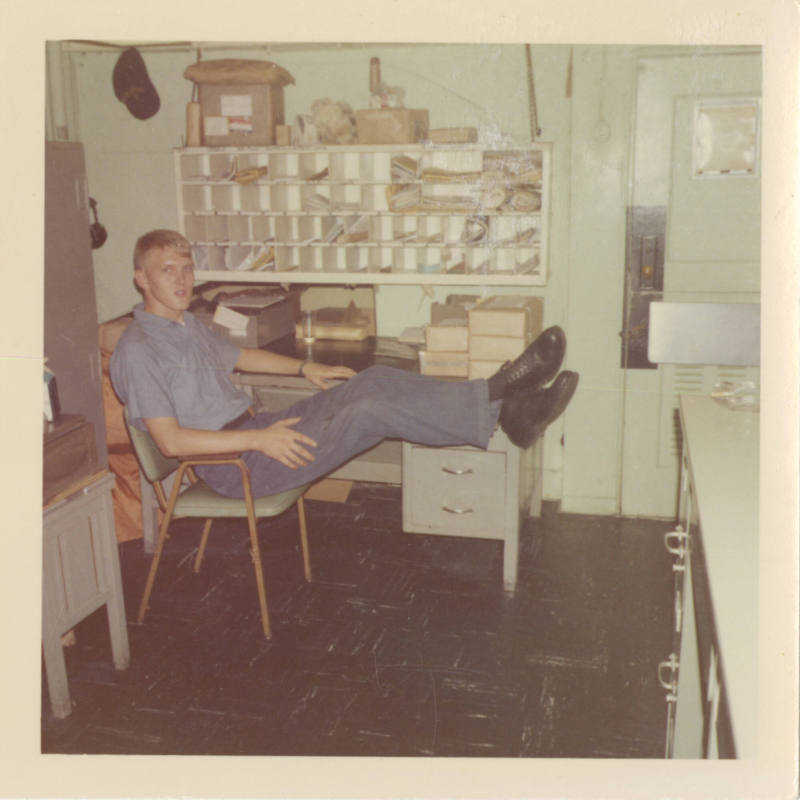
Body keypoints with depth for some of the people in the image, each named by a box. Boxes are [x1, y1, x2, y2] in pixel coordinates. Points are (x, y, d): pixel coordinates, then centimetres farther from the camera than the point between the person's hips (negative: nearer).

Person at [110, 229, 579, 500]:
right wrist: (258, 440, -23)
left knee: (374, 383, -11)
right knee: (372, 413, -23)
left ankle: (505, 409, -17)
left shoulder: (189, 325, 14)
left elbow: (237, 356, 32)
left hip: (255, 430, 8)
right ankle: (498, 403, -19)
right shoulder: (137, 352, -14)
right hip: (231, 465, -8)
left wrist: (305, 367, 25)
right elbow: (171, 440, -20)